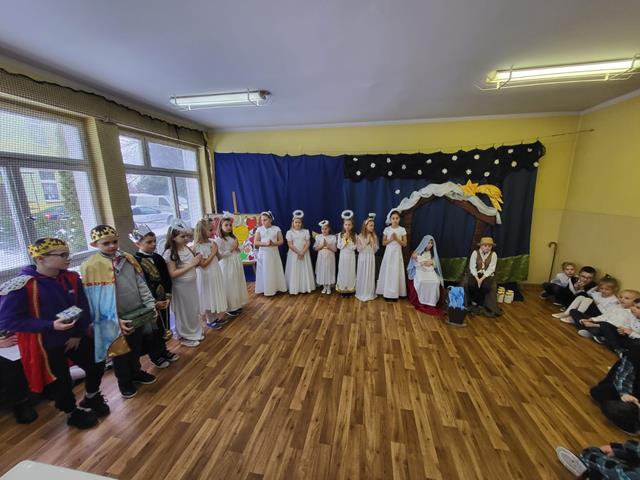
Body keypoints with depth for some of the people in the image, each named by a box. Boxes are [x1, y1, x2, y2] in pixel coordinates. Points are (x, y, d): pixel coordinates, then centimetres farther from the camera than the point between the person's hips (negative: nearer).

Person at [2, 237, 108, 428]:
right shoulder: (19, 286, -22)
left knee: (97, 365, 17)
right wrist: (51, 326, -28)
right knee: (60, 382, 12)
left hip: (75, 338, 5)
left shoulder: (72, 278, -6)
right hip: (45, 345, -5)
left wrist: (79, 334, -5)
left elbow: (83, 308, 1)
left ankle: (91, 398, 46)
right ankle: (73, 413, 40)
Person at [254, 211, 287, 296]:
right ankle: (265, 289, 13)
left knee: (274, 271, 5)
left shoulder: (276, 229, 0)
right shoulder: (259, 229, 0)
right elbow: (255, 242, -4)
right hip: (263, 253, 0)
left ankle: (275, 288, 18)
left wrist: (273, 243, -19)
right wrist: (265, 243, -19)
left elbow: (281, 241, -1)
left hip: (273, 253, 0)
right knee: (264, 271, 3)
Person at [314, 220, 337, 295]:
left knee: (329, 271, 6)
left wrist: (327, 245, -20)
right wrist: (322, 245, -17)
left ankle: (329, 287, 22)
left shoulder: (333, 237, -6)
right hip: (321, 258, 2)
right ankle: (324, 287, 25)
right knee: (322, 271, 8)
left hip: (330, 258, -1)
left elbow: (335, 249, -8)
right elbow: (315, 248, -1)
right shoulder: (318, 237, -1)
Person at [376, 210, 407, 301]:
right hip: (388, 253, 1)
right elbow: (383, 243, 3)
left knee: (396, 273, 1)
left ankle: (395, 293, 11)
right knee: (387, 272, 3)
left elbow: (404, 244, -2)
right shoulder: (387, 229, 1)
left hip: (397, 253, -1)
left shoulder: (402, 229, -2)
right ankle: (387, 293, 12)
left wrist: (397, 239, -16)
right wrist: (390, 239, -14)